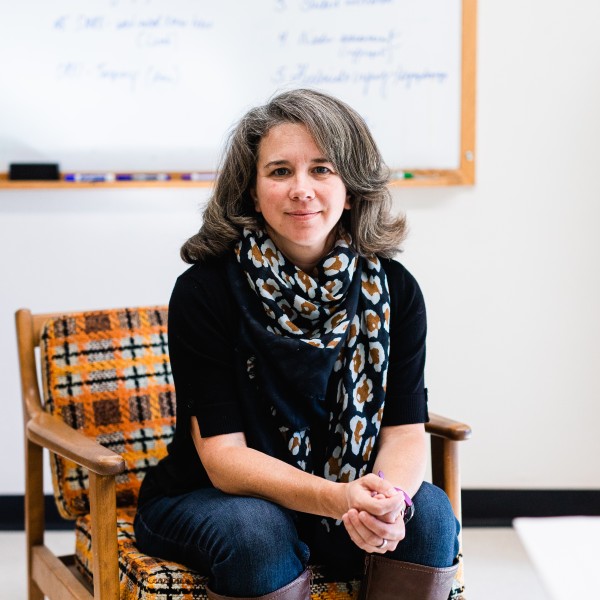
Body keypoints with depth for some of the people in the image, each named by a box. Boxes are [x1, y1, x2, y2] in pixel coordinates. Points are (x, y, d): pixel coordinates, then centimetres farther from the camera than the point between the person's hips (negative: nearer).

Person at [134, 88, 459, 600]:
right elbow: (223, 454, -21)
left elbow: (406, 429, -9)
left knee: (429, 513, -23)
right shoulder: (204, 290, -18)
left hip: (340, 499, 3)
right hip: (202, 499, -3)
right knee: (259, 531, -35)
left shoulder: (392, 290, -8)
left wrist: (391, 496, -34)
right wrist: (337, 499, -37)